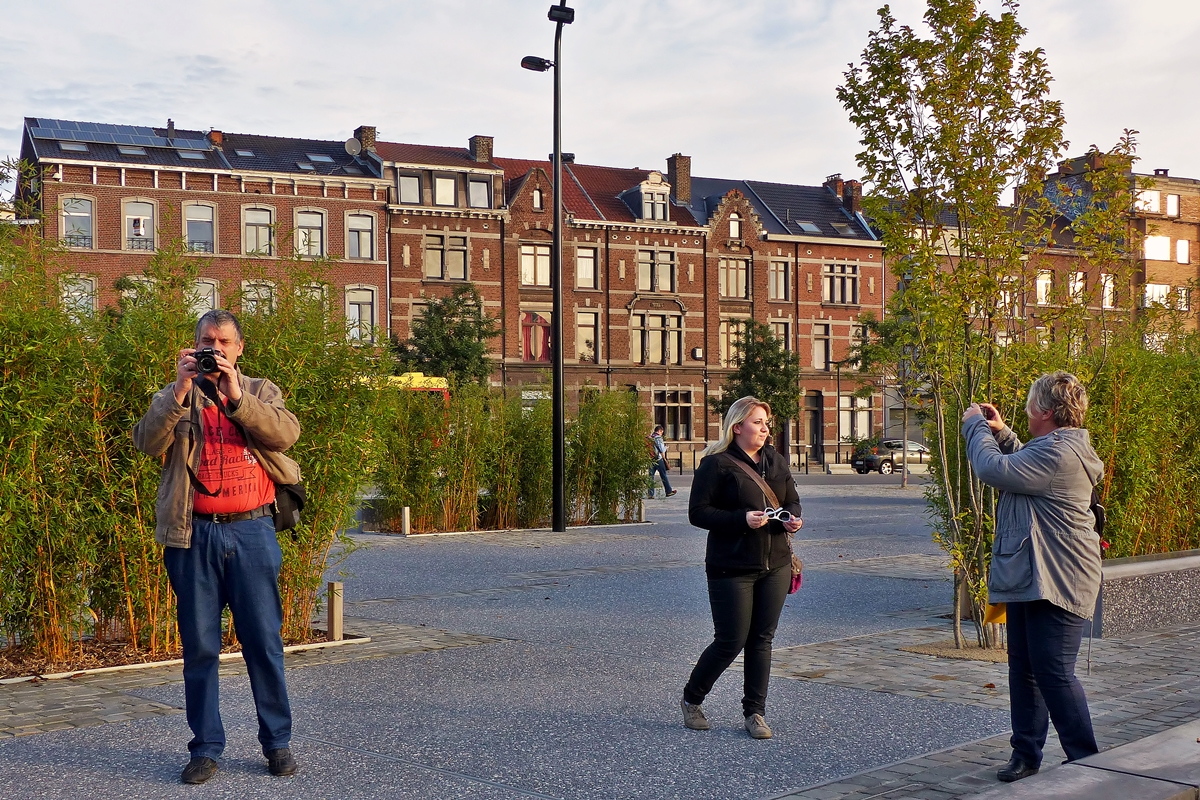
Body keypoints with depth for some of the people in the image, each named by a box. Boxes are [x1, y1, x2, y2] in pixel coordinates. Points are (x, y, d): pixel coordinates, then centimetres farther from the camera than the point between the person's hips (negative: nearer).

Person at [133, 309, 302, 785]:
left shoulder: (261, 392, 11)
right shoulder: (175, 398, 11)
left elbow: (285, 433, -9)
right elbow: (149, 442, -7)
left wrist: (235, 394, -17)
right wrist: (180, 389, -16)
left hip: (252, 532, 0)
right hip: (195, 534, 0)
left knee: (264, 640, 4)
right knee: (199, 645, 6)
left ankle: (277, 741, 16)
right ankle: (206, 748, 16)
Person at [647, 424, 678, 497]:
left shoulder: (649, 437, 9)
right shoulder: (658, 438, -10)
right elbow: (662, 450, -14)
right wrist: (666, 447, 8)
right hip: (658, 460, -5)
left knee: (651, 476, 5)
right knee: (664, 475, 6)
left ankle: (650, 494, 1)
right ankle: (668, 491, 13)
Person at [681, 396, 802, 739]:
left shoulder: (776, 461, 12)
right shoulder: (716, 464, -8)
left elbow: (792, 501, 20)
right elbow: (698, 512, -12)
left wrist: (793, 518, -4)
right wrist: (742, 519, -23)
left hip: (775, 565, 6)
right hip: (732, 567, -6)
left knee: (762, 640, 8)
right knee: (731, 642, -2)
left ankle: (755, 712, 19)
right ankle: (691, 699, 21)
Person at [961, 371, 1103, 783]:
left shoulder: (1059, 453, -20)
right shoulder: (1058, 448, 15)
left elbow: (996, 470, -24)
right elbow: (1023, 466, 32)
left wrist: (975, 426, -8)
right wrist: (1000, 432, 17)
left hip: (1053, 582, -11)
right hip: (1029, 578, 11)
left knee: (1054, 673, -6)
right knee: (1024, 669, 14)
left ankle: (1086, 761, 4)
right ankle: (1026, 753, 23)